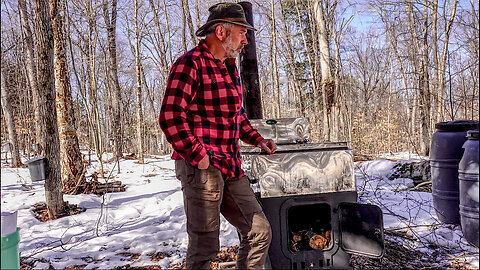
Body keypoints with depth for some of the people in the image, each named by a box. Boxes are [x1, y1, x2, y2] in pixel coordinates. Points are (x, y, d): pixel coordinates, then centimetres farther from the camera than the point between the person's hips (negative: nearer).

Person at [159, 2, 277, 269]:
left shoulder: (229, 67, 19)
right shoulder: (191, 63, -10)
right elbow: (170, 117, -19)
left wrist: (257, 139, 17)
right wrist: (199, 156, -20)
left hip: (231, 169, 9)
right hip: (202, 169, -9)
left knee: (259, 232, 12)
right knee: (205, 246, 0)